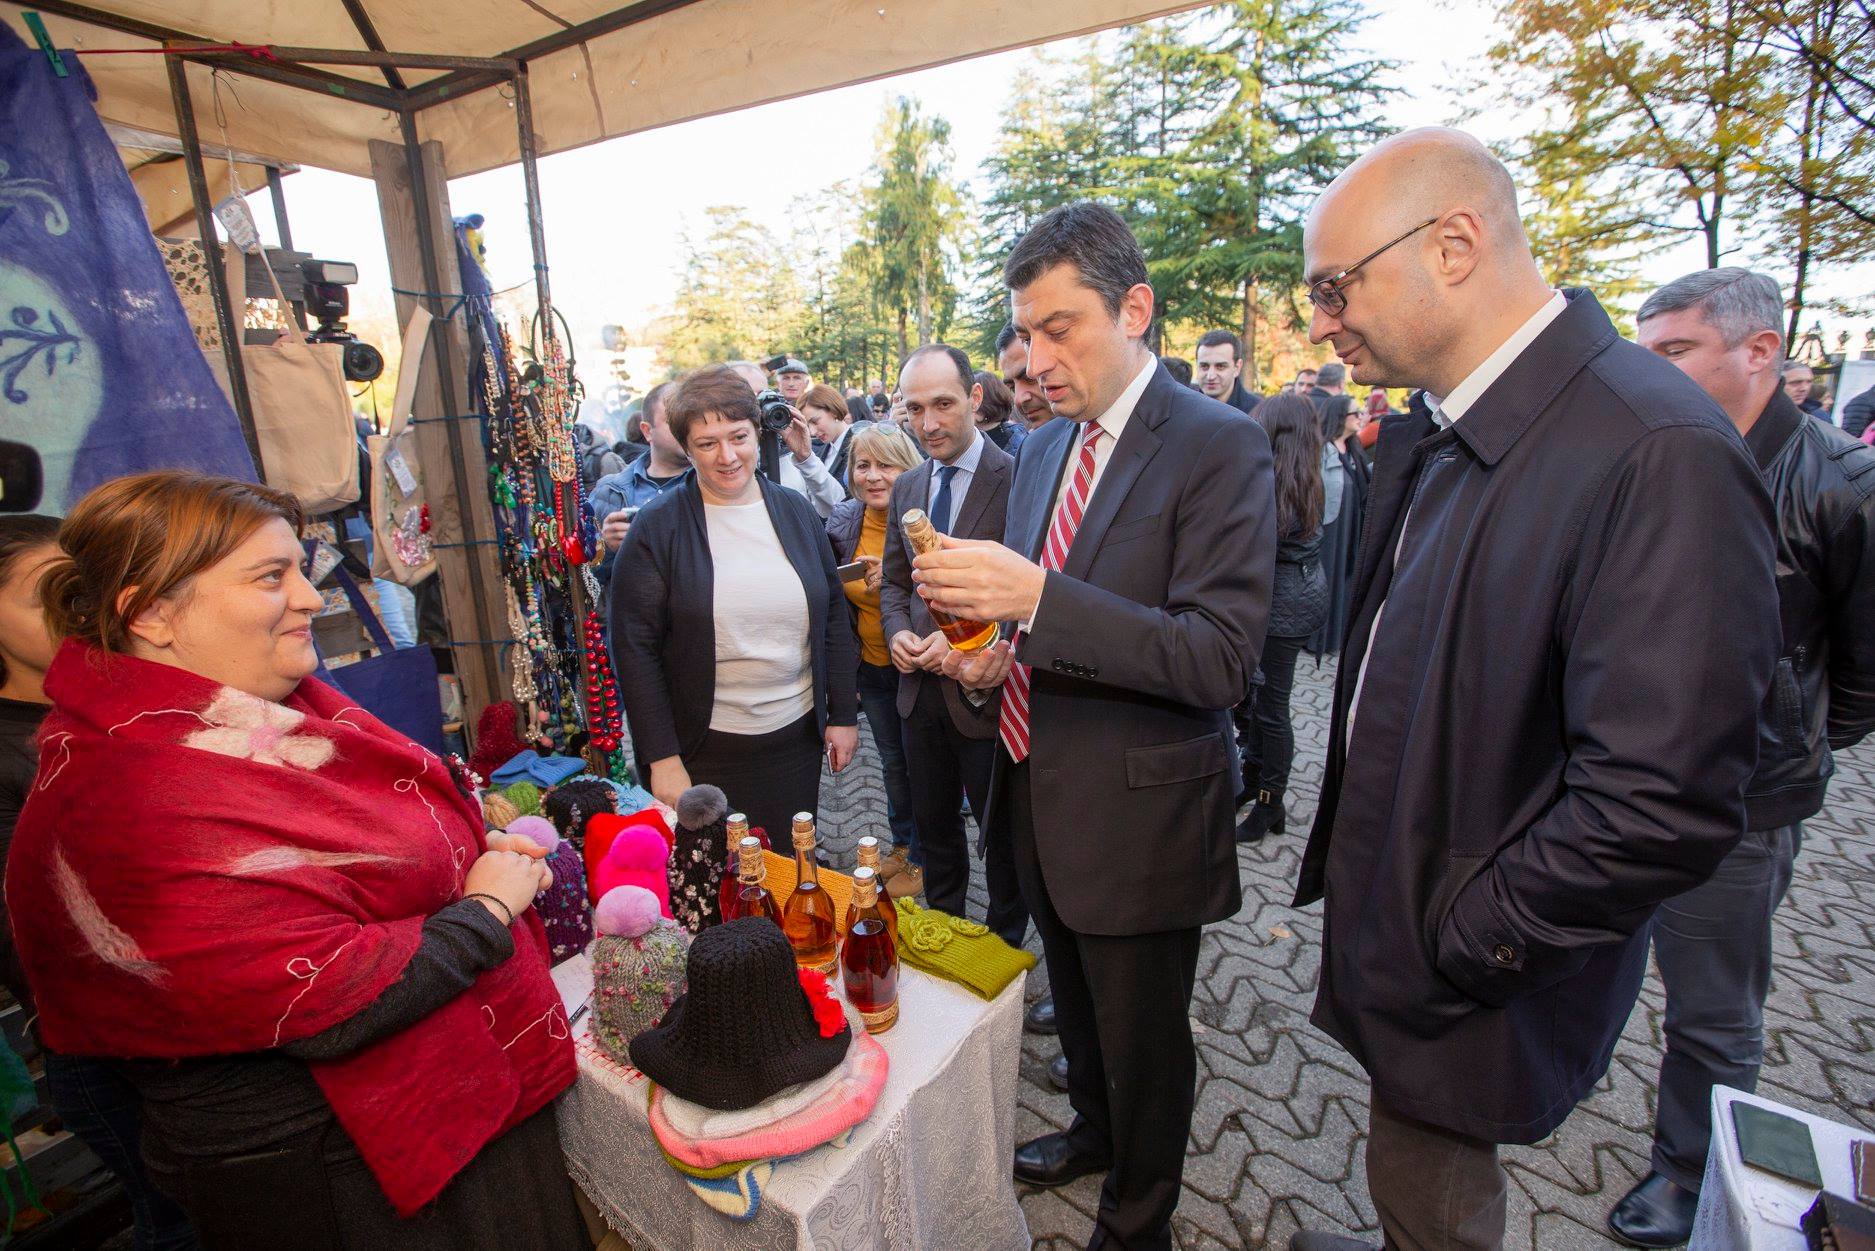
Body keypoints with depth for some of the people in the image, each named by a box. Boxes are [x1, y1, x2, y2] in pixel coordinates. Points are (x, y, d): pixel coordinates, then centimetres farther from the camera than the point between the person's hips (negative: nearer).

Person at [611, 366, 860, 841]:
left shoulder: (796, 513, 2)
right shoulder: (657, 529, -8)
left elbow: (834, 618, 7)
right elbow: (634, 649, -8)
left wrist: (844, 714, 5)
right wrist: (661, 757, -10)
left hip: (797, 735, 3)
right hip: (705, 748, -3)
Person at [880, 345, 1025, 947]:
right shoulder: (907, 488, 7)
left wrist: (965, 639, -22)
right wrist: (899, 632, -6)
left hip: (985, 692, -6)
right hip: (921, 688, 6)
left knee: (1002, 835, 15)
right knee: (933, 825, 22)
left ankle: (1005, 944, 39)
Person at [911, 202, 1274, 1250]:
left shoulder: (1219, 445, -16)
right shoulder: (1044, 447, 7)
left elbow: (1221, 659, -25)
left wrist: (1037, 597, -33)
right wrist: (997, 647, -5)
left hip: (1138, 815, -7)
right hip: (1041, 795, 7)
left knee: (1143, 1038, 17)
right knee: (1078, 1004, 29)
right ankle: (1096, 1132, 58)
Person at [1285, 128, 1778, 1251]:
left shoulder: (1658, 452, -25)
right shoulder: (1433, 432, 2)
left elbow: (1663, 807, -27)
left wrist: (1455, 945, -17)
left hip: (1470, 979, -6)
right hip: (1395, 919, 7)